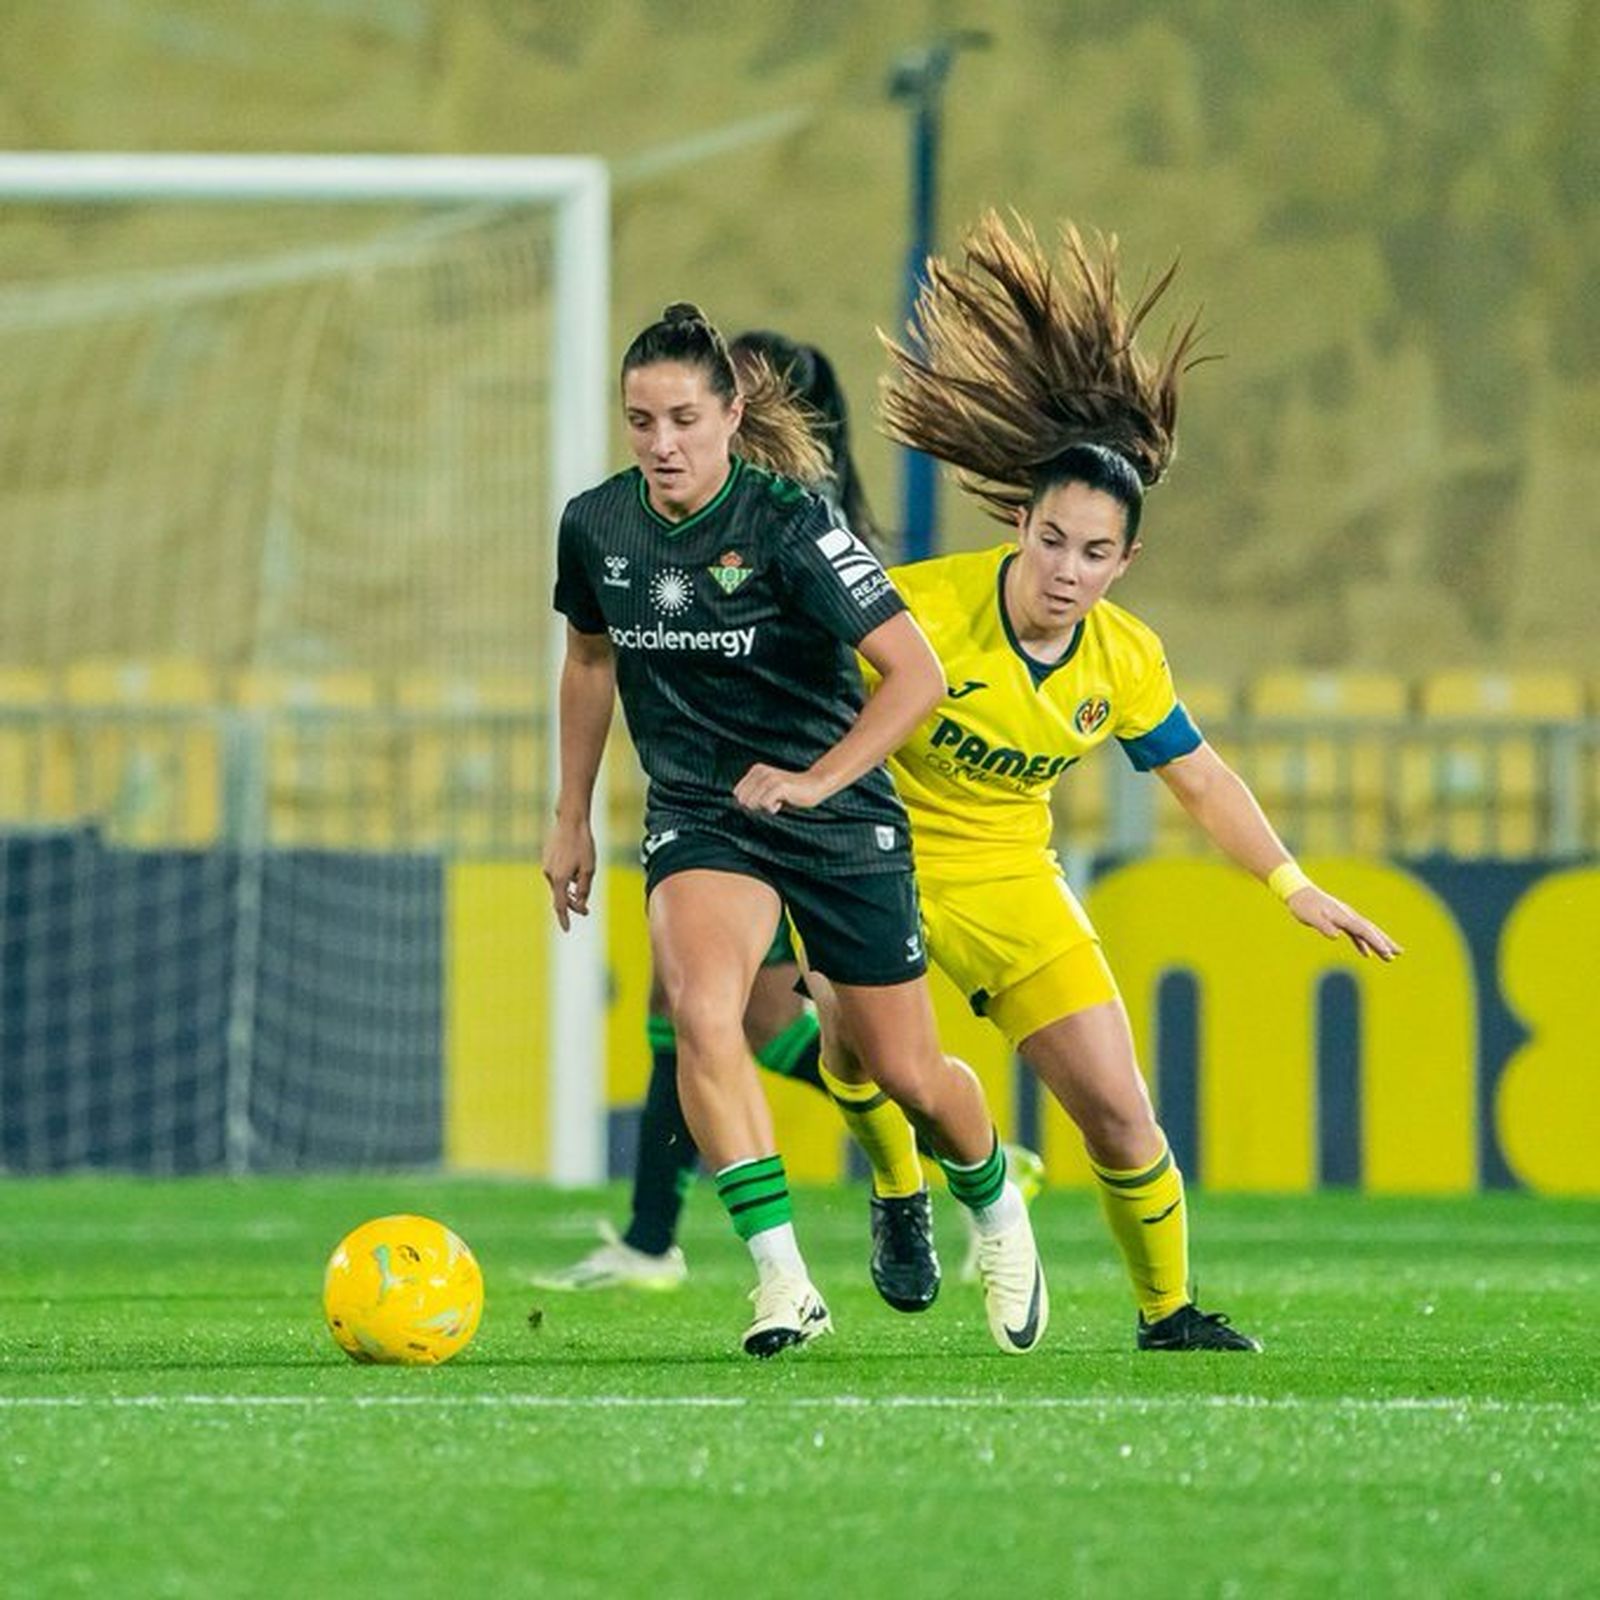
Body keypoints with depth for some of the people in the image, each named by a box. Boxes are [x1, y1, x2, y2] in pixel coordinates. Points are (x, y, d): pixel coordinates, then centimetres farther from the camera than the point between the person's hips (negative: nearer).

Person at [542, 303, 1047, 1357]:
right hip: (696, 817, 3)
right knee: (701, 1011, -27)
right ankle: (784, 1283, -24)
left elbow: (919, 675, -22)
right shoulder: (596, 527, -5)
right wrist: (571, 818, 18)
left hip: (837, 815, -3)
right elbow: (591, 658, 16)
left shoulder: (788, 523, -20)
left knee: (905, 1073, 7)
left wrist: (816, 779, -30)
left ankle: (997, 1211, 41)